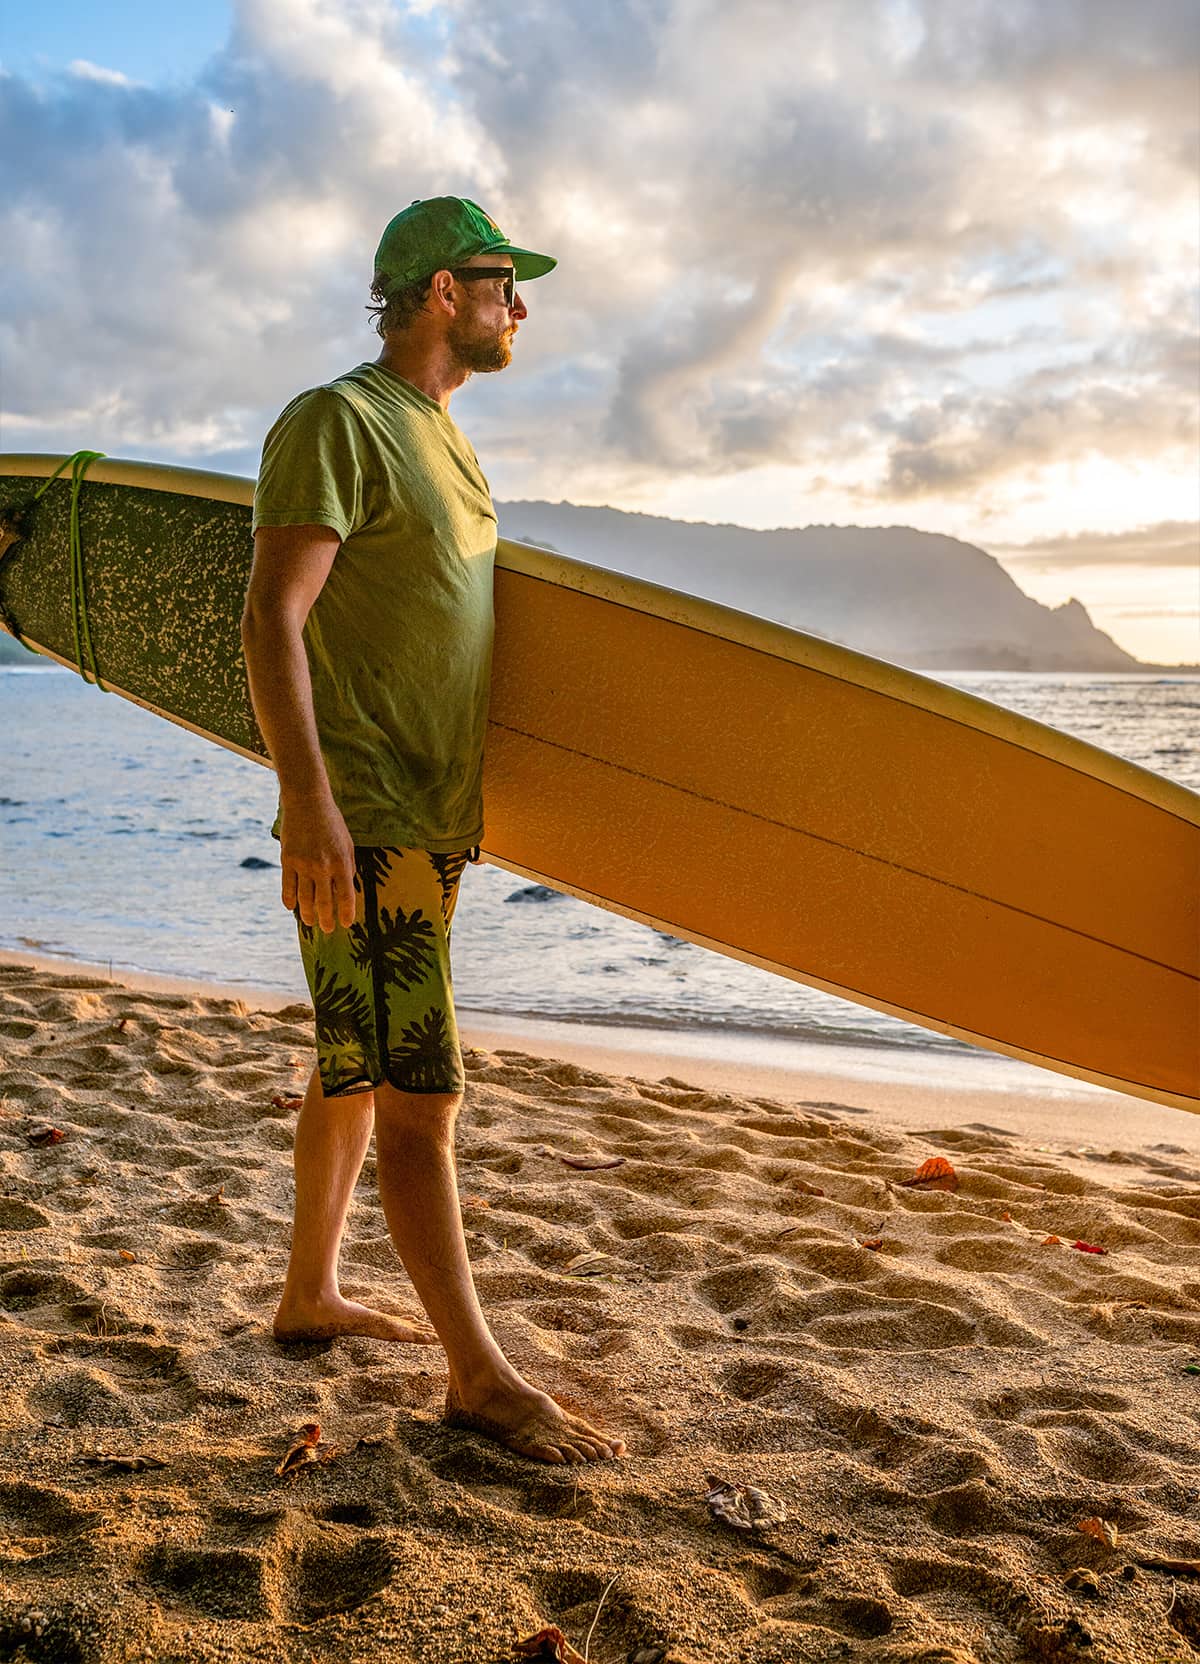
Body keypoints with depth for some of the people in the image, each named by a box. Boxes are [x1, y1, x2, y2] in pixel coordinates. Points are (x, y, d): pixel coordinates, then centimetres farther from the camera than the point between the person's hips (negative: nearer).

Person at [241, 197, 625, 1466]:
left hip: (428, 816, 10)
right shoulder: (337, 422, -9)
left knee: (356, 1072, 17)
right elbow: (273, 620, -17)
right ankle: (480, 1376, 0)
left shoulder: (441, 442, 20)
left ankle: (310, 1295, 31)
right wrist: (308, 808, -25)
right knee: (420, 1091, -7)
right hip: (360, 822, -10)